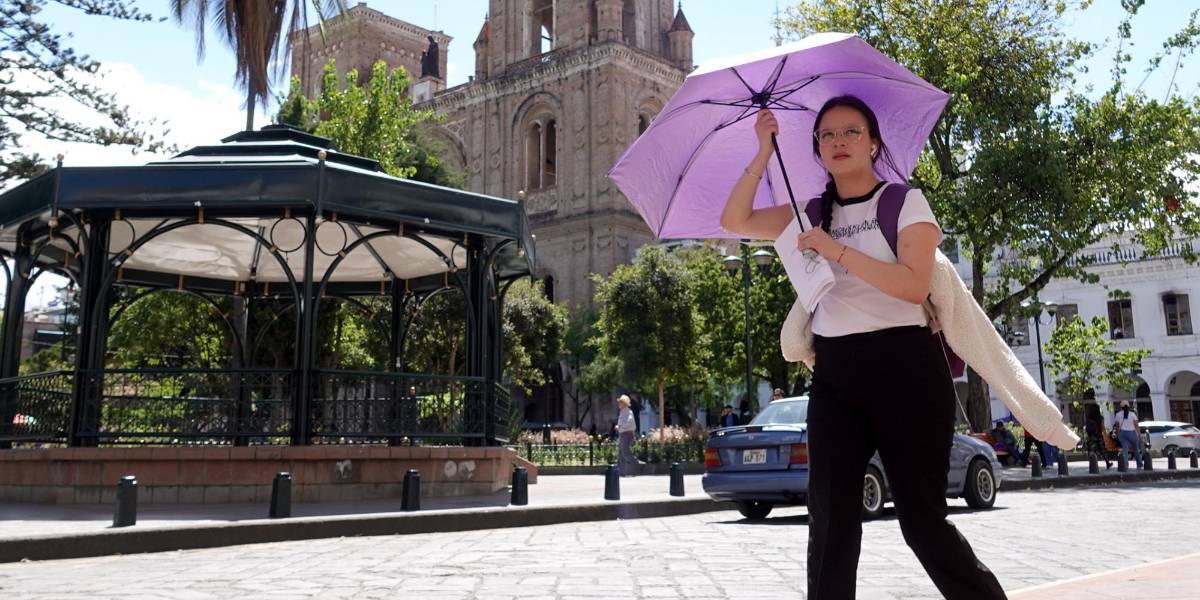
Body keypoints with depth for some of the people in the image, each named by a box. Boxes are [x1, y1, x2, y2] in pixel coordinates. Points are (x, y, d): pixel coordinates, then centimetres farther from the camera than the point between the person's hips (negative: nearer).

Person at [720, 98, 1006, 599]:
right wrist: (764, 153, 1)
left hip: (903, 367, -4)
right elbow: (734, 221, 7)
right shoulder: (811, 214, 14)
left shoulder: (905, 201, 2)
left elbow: (915, 285, -12)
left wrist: (837, 250, -17)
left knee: (922, 517, -2)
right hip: (833, 375, 4)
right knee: (830, 520, 1)